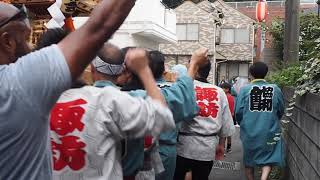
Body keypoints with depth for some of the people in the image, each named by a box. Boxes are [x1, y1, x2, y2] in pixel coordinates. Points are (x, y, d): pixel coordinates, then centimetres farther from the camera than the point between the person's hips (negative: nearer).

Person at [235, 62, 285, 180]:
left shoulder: (244, 90, -9)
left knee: (249, 160, 18)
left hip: (249, 131, 0)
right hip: (269, 131, 0)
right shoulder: (275, 89, -4)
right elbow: (281, 111, 6)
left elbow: (238, 112, -8)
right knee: (268, 159, 11)